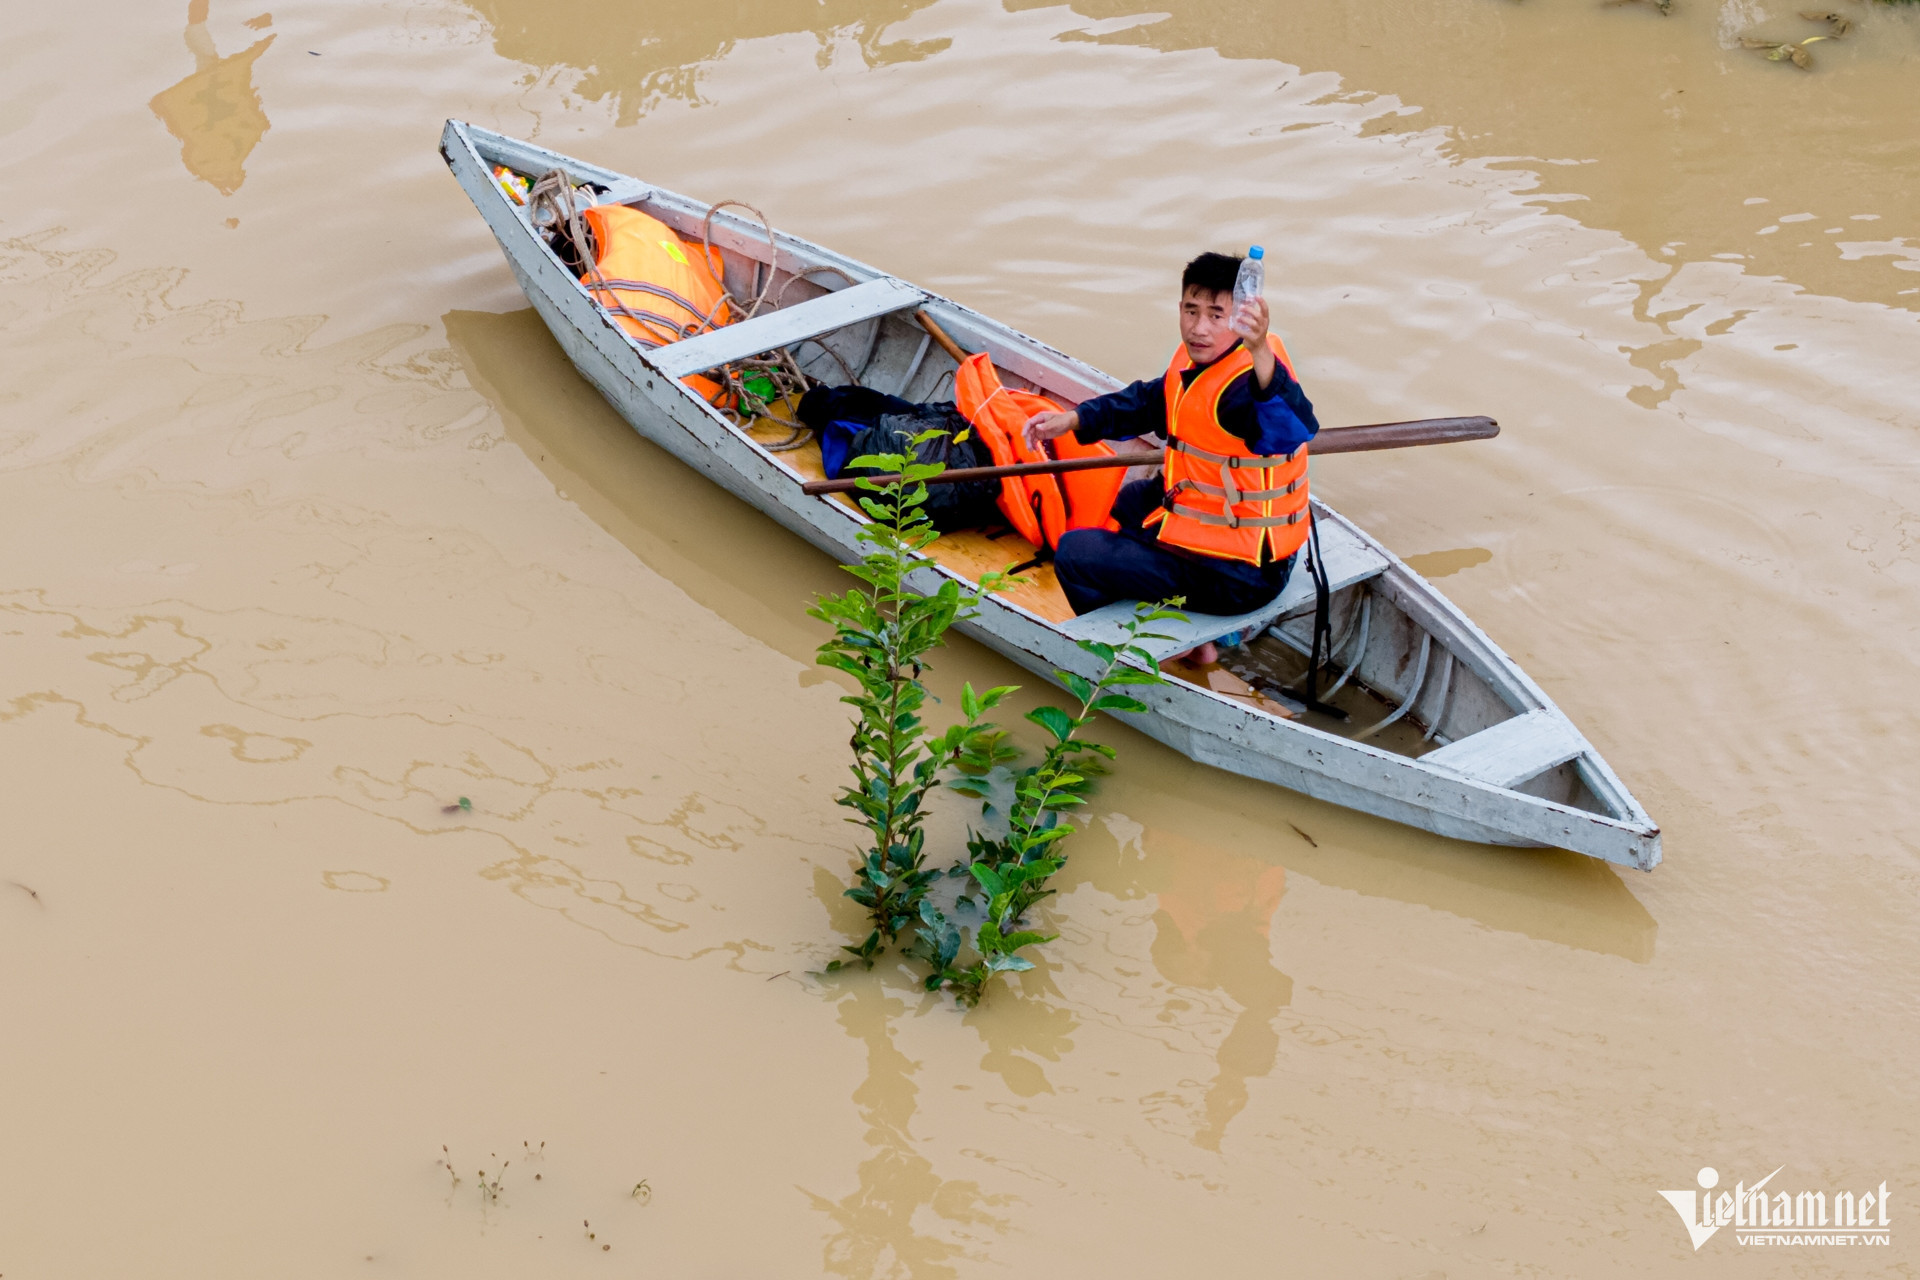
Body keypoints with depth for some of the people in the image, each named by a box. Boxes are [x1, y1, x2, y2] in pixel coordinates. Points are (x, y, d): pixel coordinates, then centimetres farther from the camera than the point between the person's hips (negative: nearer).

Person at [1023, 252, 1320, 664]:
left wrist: (1261, 353, -67)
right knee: (1130, 501, 37)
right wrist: (1073, 420, 8)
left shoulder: (1246, 383, -29)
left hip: (1236, 575, -10)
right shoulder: (1196, 359, 1)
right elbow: (1148, 402, 19)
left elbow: (1294, 427, -52)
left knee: (1074, 553, -9)